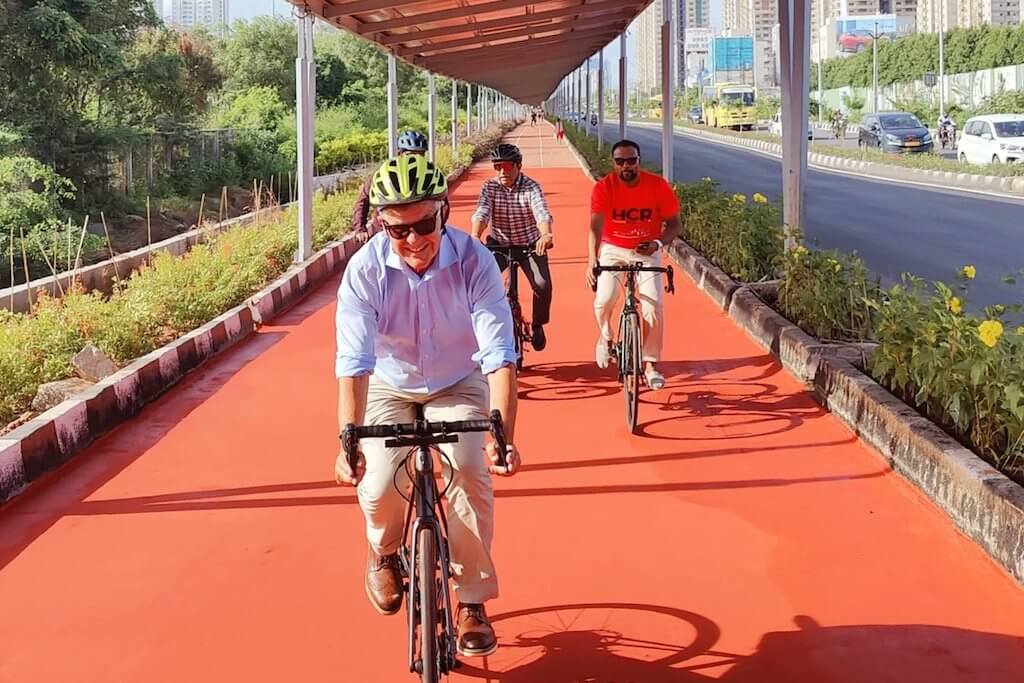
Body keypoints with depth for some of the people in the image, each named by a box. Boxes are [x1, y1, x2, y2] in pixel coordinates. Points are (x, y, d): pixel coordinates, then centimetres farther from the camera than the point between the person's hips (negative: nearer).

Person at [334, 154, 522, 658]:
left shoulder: (474, 261, -27)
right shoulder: (365, 269, -26)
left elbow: (500, 355, -31)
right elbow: (353, 362, -30)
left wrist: (502, 436, -41)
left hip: (458, 386, 0)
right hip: (390, 388, 0)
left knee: (469, 474, -22)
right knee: (379, 489, -18)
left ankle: (472, 602, -3)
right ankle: (385, 552, 20)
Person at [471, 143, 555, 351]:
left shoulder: (531, 188, -15)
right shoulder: (489, 187, -8)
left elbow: (542, 213, -31)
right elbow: (481, 212, -23)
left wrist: (545, 235, -54)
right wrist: (475, 236, -45)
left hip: (530, 245, -1)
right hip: (498, 244, 2)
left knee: (542, 285, -21)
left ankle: (538, 326, 7)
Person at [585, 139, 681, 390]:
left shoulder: (658, 186, -16)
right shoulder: (604, 187, -18)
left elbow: (674, 223, -8)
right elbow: (595, 226, -27)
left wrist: (658, 243, -28)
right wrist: (592, 262, -41)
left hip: (646, 251, 0)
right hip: (613, 249, 0)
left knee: (653, 306, -11)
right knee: (604, 299, -18)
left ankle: (651, 364, 4)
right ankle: (605, 337, 16)